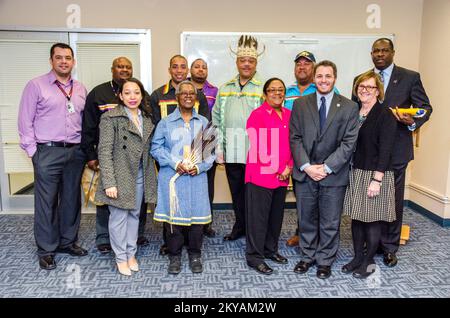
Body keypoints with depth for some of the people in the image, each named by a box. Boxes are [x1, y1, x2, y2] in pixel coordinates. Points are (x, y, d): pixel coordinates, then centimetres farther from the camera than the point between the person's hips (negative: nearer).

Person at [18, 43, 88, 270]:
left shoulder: (80, 89, 12)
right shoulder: (36, 85, -1)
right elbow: (25, 121, -2)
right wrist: (32, 151, -6)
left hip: (75, 152, 4)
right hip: (48, 152, -4)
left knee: (72, 199, 11)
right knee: (46, 202, 2)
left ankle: (68, 241, 27)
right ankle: (46, 250, 16)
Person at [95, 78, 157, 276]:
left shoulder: (147, 119, 9)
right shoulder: (110, 118, -9)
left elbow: (147, 150, 11)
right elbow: (105, 151, -13)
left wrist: (150, 177, 7)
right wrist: (109, 182, -18)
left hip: (140, 176, 6)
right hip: (120, 176, -5)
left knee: (134, 215, 14)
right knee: (119, 217, 3)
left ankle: (131, 253, 28)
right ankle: (121, 258, 20)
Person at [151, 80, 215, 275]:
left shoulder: (204, 123, 10)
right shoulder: (166, 123, 6)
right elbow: (156, 148, 1)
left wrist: (200, 167, -10)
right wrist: (175, 163, -12)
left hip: (197, 177, 1)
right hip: (172, 177, -1)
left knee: (197, 214, 4)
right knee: (173, 215, 2)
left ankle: (195, 255, 22)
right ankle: (174, 256, 19)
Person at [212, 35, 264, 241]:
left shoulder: (263, 89, -2)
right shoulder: (225, 89, 12)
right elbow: (216, 120, 11)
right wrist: (219, 148, 4)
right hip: (231, 152, 4)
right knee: (236, 191, 14)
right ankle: (240, 226, 31)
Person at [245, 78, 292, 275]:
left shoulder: (289, 115, 12)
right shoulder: (257, 115, -7)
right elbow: (259, 147, -12)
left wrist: (289, 168, -1)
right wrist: (278, 169, -9)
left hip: (283, 176, 6)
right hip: (261, 175, -6)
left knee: (276, 215, 16)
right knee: (258, 217, 1)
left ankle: (271, 250, 33)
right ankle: (254, 257, 13)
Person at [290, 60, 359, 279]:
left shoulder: (349, 107, 0)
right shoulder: (300, 105, 5)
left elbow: (349, 143, -6)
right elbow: (295, 138, 0)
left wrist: (326, 167, -12)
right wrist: (306, 166, -11)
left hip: (334, 175, -1)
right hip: (304, 173, 2)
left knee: (330, 222, 9)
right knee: (306, 219, 13)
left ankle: (325, 260, 28)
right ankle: (307, 256, 31)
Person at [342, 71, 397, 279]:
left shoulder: (385, 116, -8)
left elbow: (385, 150, -13)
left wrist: (376, 180, -18)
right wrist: (348, 173, 5)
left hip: (375, 175, -5)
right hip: (355, 173, 6)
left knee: (372, 219, 4)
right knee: (356, 217, 12)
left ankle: (368, 261, 20)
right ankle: (357, 257, 26)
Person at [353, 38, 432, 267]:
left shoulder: (410, 77, 1)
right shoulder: (361, 80, 8)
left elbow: (425, 107, 1)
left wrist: (413, 122, -20)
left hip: (396, 150, -2)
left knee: (393, 199, 6)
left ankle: (389, 247, 21)